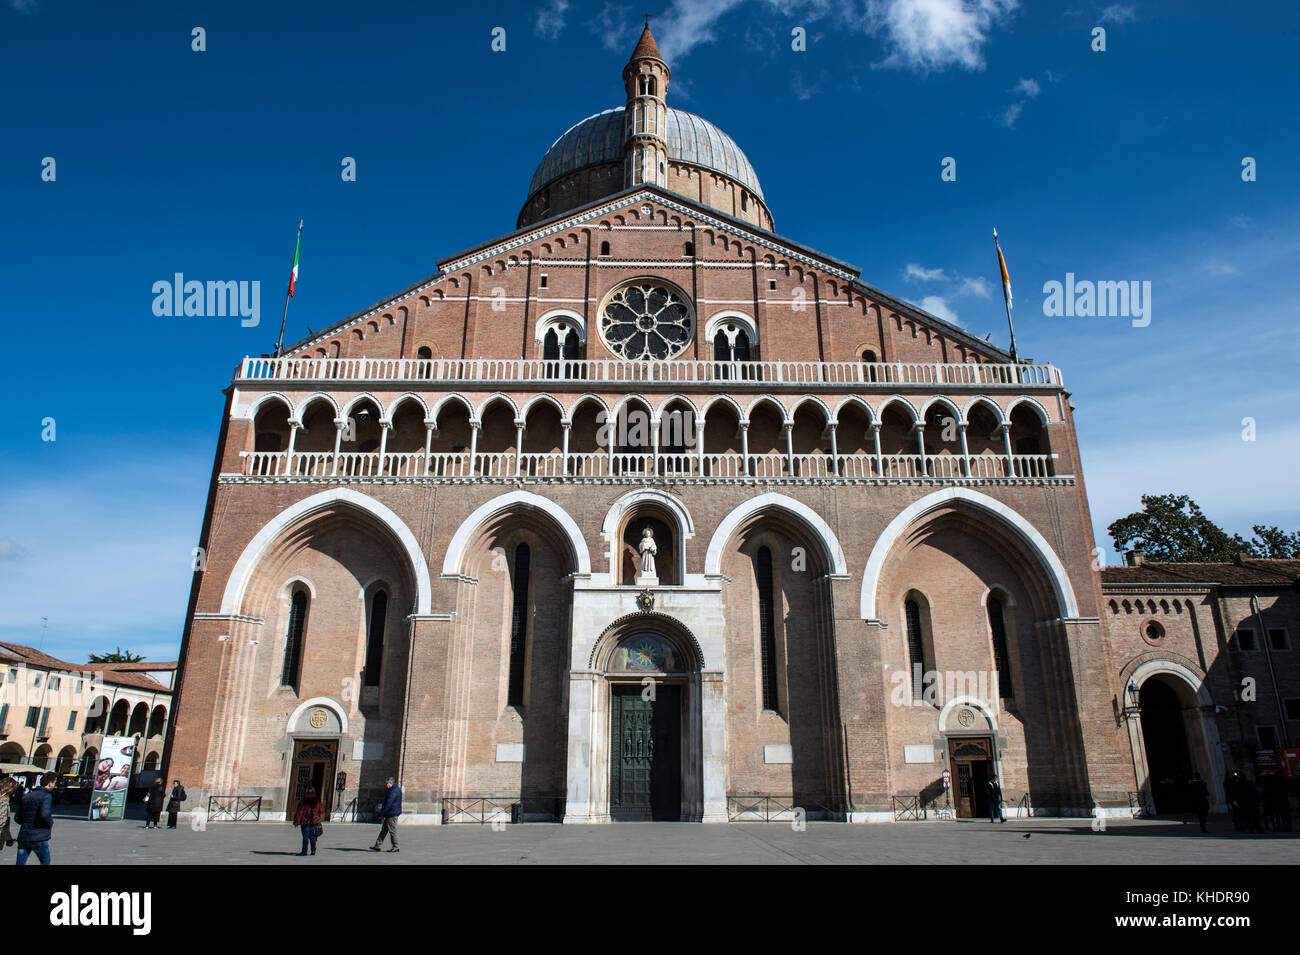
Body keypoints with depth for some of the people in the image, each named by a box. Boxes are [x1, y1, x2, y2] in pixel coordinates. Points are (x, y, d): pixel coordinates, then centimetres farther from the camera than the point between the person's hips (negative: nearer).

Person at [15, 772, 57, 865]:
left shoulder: (27, 796, 14)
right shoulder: (46, 796, -11)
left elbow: (18, 818, 16)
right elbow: (45, 815, -25)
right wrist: (51, 822, -6)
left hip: (23, 837, 6)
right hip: (39, 838, -6)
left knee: (19, 863, 8)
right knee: (45, 862, 11)